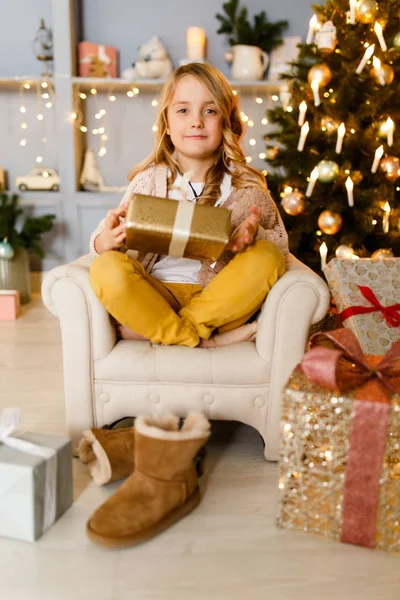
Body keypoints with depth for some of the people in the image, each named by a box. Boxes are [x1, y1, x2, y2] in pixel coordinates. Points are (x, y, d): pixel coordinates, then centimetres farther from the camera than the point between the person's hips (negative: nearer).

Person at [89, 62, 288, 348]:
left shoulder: (247, 184, 2)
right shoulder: (149, 180, 3)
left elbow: (281, 244, 7)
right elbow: (101, 241, 4)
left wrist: (254, 236, -17)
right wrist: (108, 240, -22)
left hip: (221, 297, 1)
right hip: (157, 297, 0)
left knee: (267, 257, -25)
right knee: (106, 268, -27)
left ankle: (164, 329, -20)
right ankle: (205, 338, -19)